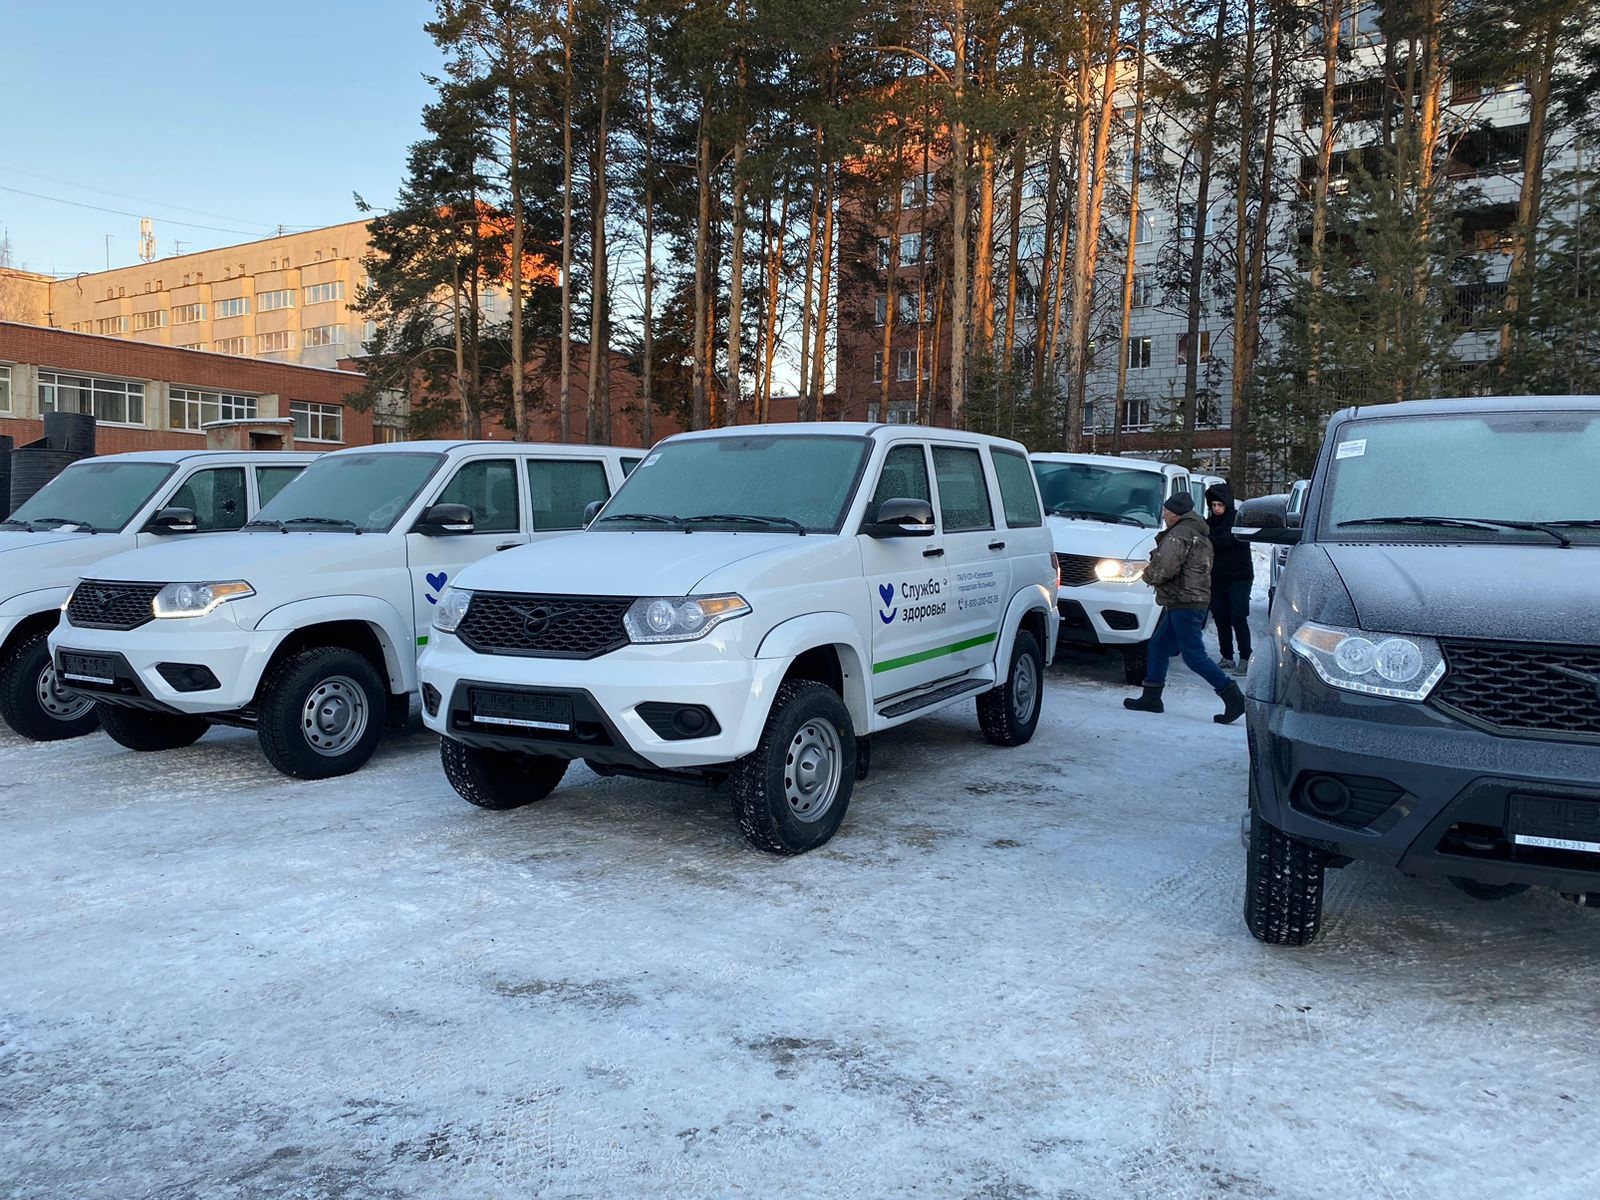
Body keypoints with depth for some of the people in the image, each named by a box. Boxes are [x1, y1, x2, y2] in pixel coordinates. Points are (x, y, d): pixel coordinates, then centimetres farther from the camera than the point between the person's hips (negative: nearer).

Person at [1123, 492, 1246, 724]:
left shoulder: (1180, 534, -12)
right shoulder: (1200, 534, 21)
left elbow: (1165, 568, -22)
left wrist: (1148, 574, -1)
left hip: (1184, 602, -11)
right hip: (1198, 599, 11)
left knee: (1194, 655, -10)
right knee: (1158, 646, 15)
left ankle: (1234, 697, -10)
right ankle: (1151, 697, 18)